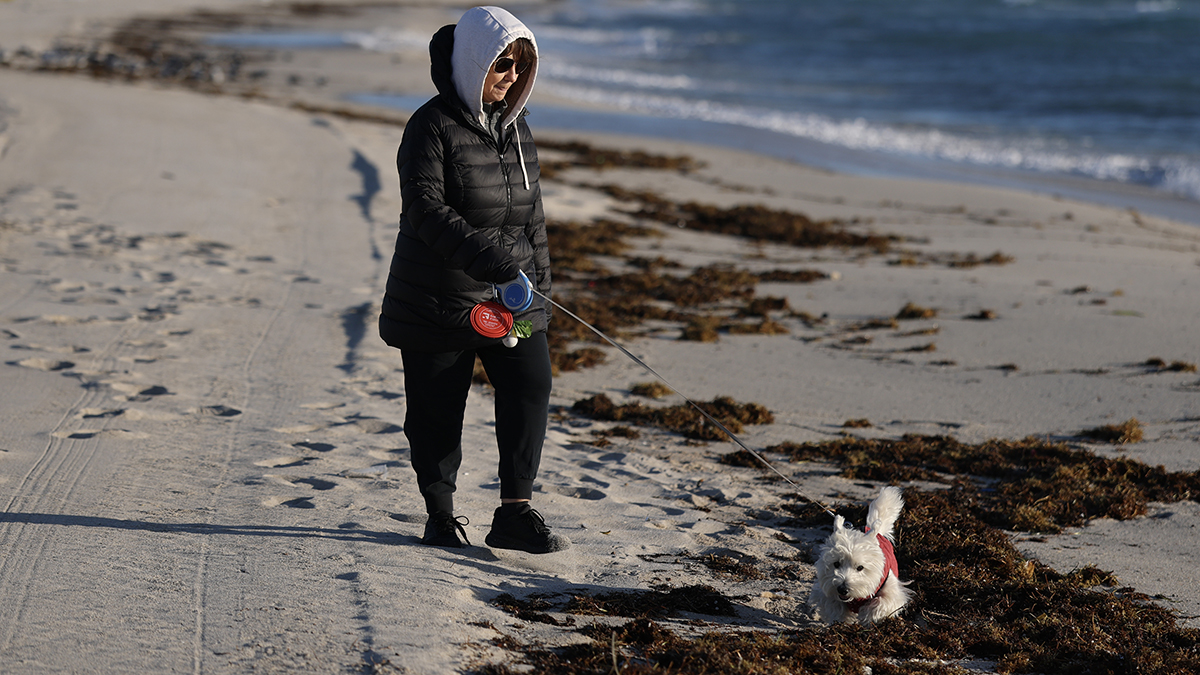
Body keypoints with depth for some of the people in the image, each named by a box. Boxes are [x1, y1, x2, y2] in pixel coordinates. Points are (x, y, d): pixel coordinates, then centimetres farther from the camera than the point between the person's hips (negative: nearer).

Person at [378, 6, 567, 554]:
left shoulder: (514, 125, 10)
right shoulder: (433, 126, -12)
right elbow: (425, 209, -23)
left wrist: (538, 279, 14)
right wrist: (490, 257, -32)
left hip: (511, 299, 6)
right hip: (439, 298, -5)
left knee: (530, 389, -6)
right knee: (437, 409, 5)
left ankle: (515, 512, 0)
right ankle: (441, 514, 20)